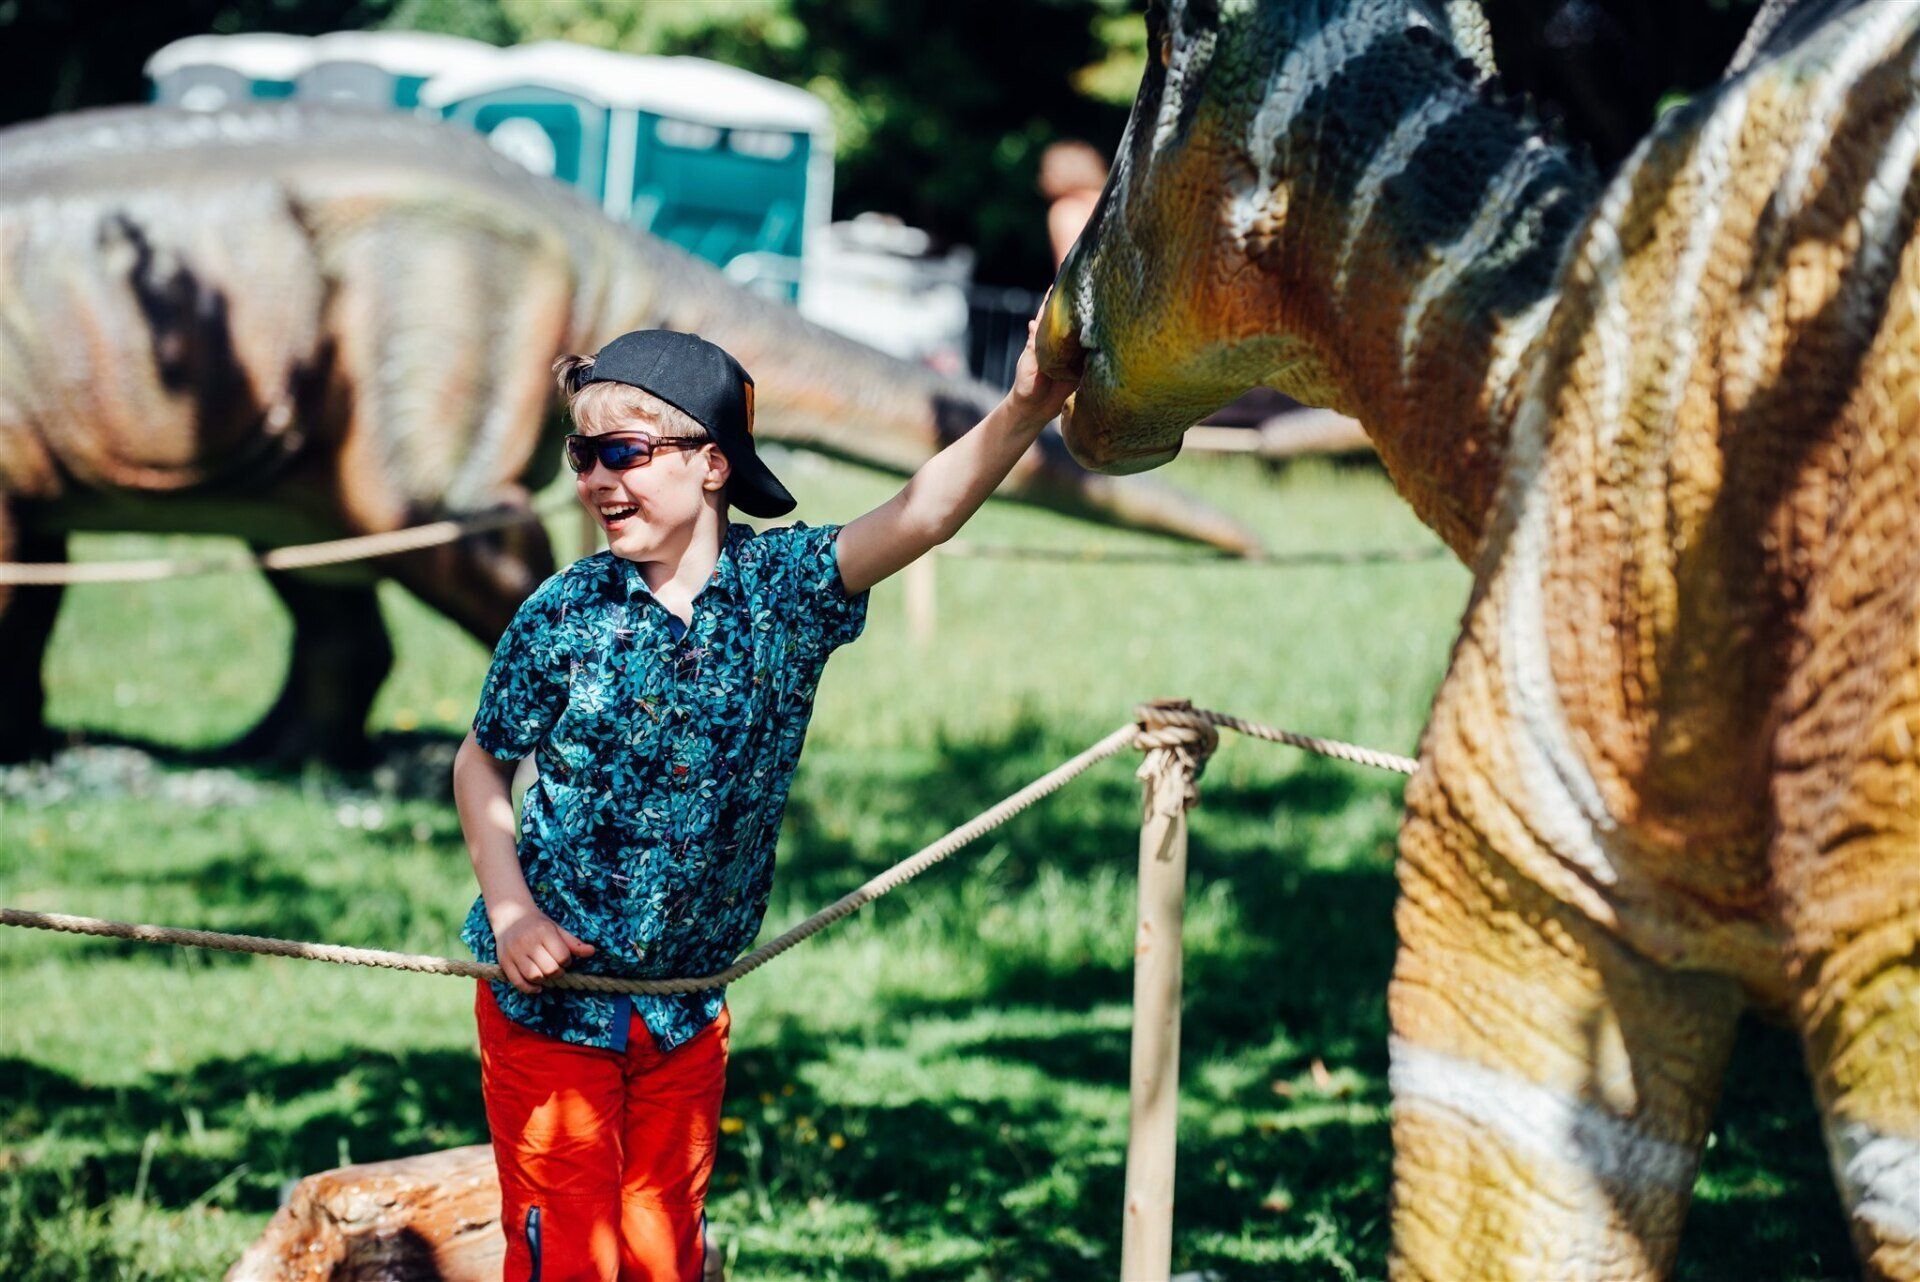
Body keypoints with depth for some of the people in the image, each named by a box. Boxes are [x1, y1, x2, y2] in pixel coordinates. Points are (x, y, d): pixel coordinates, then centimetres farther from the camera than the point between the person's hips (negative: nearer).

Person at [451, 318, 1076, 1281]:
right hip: (550, 1000, -2)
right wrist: (511, 910, -10)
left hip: (687, 1013, 2)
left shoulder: (785, 587, -10)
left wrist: (1023, 414, -44)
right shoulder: (562, 616, -11)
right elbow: (482, 765, 3)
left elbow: (922, 513, -27)